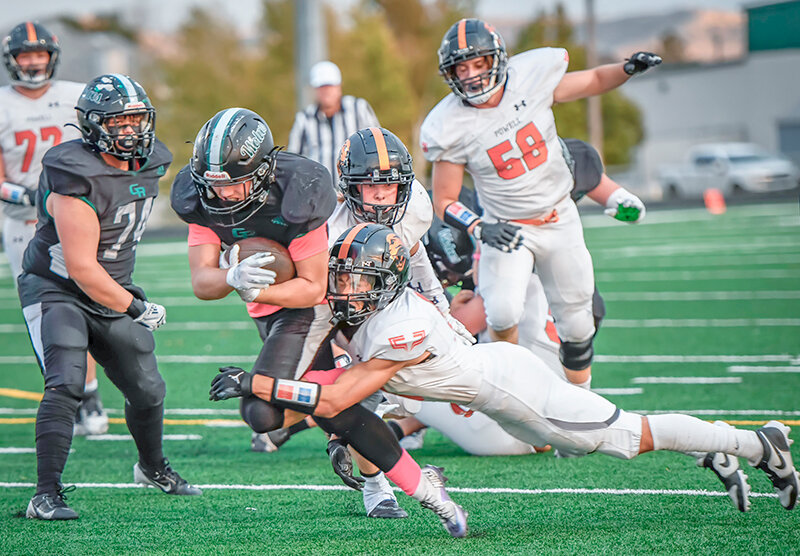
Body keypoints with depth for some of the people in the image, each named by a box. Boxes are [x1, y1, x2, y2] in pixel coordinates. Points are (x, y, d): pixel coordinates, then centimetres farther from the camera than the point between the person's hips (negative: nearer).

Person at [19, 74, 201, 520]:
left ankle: (153, 467, 41)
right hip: (57, 291, -7)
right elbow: (81, 267, -26)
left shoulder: (149, 165, -1)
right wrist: (135, 308, -19)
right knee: (65, 386, -24)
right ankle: (46, 495, -22)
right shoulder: (78, 180, -27)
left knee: (148, 391, 14)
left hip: (113, 291, 7)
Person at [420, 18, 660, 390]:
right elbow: (444, 201, -10)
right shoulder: (450, 128, -18)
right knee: (503, 316, -24)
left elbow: (592, 82, 6)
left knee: (576, 324, 8)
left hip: (560, 222, 2)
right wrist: (481, 229, -27)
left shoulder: (532, 76, -14)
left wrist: (628, 69, -13)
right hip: (506, 229, -2)